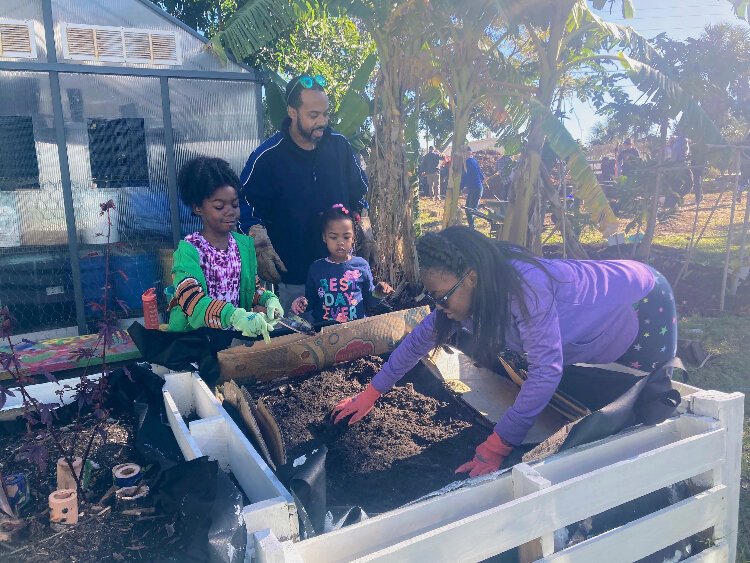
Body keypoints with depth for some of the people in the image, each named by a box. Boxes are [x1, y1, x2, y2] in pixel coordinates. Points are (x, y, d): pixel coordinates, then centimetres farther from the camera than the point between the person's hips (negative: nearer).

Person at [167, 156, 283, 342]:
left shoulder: (244, 243, 7)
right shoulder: (188, 249, -9)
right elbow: (191, 299, -23)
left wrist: (268, 298, -7)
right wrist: (235, 316, -38)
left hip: (237, 333, 6)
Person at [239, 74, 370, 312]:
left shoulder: (339, 145, -1)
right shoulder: (267, 156, -12)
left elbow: (358, 190, 14)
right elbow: (246, 203, -4)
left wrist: (363, 230, 9)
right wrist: (261, 246, -15)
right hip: (293, 274, -3)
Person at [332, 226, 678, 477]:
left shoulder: (526, 287, -43)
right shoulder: (466, 294, -17)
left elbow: (546, 369, -43)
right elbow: (421, 338, -7)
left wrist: (497, 447, -40)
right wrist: (370, 393, -3)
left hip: (645, 302, -7)